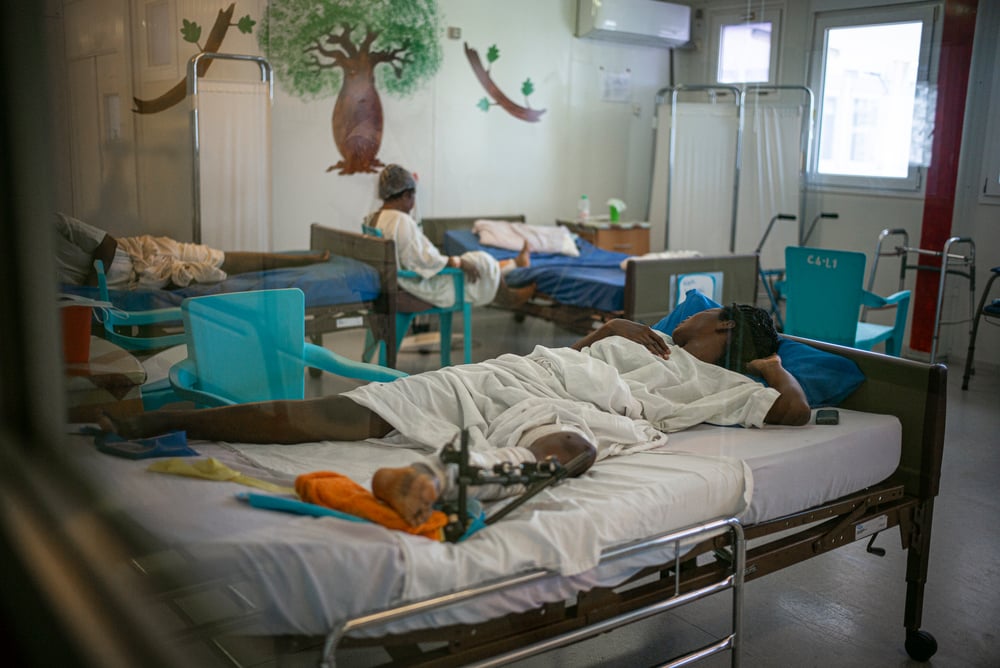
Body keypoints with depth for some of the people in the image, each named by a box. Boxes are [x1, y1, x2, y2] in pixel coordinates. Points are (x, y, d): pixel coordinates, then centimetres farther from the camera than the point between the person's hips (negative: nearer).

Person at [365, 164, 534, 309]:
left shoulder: (371, 219, 3)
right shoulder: (401, 220, -27)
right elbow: (420, 260, -29)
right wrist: (458, 262, -17)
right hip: (423, 290, -9)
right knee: (483, 264, 10)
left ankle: (516, 263, 44)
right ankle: (509, 296, 37)